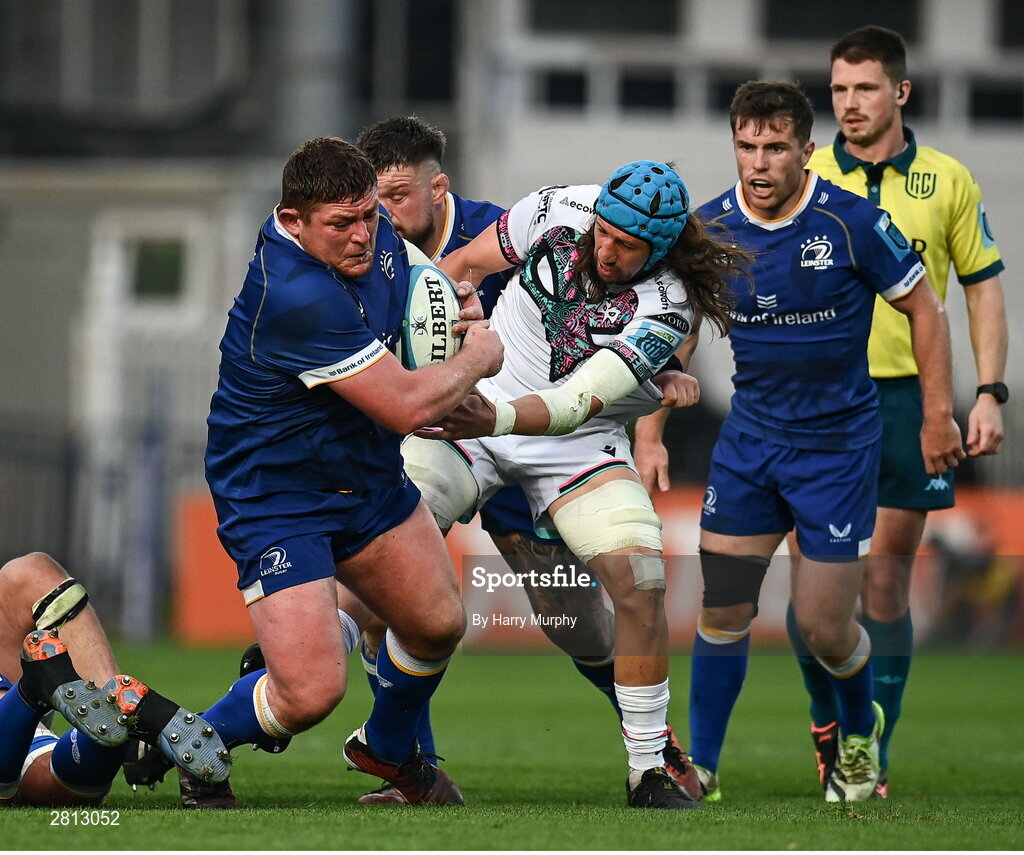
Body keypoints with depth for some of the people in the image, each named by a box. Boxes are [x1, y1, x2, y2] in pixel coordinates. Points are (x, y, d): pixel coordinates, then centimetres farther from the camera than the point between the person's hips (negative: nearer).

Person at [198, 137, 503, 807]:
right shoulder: (294, 296, -35)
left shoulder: (373, 230, -7)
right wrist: (479, 356, -12)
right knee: (311, 694, -15)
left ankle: (387, 749, 45)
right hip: (277, 497, -9)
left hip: (370, 473, 9)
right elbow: (407, 406, -30)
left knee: (438, 624, 15)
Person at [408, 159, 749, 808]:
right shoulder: (561, 210, -14)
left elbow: (574, 404, -33)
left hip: (577, 442, -2)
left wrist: (495, 420, -49)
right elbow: (465, 265, 4)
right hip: (473, 405, 2)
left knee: (642, 584, -18)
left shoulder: (666, 309, -22)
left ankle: (649, 770, -3)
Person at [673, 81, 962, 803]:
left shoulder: (853, 222, -15)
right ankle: (701, 769, 12)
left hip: (839, 442, -3)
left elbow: (924, 309, -3)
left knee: (823, 627, -2)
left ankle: (861, 732, 30)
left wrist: (938, 414, -4)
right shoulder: (711, 228, -5)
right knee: (722, 610, -2)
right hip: (749, 439, 3)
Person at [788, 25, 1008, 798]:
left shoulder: (948, 181, 5)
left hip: (909, 397, 0)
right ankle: (828, 723, 22)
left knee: (886, 581, -1)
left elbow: (984, 290, 9)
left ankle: (870, 758, 5)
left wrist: (990, 394, 0)